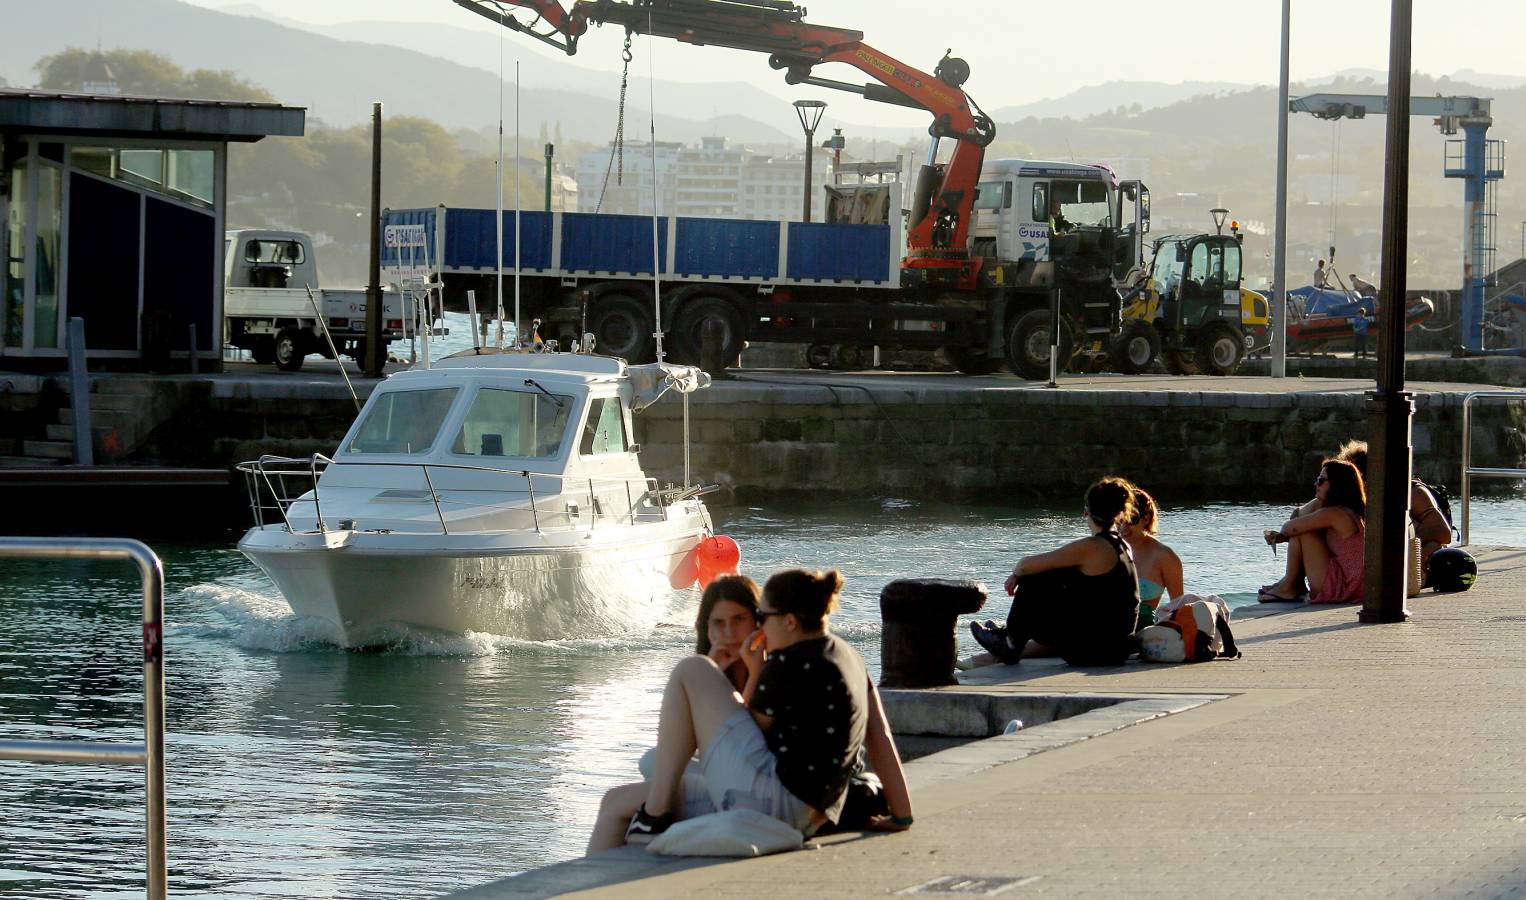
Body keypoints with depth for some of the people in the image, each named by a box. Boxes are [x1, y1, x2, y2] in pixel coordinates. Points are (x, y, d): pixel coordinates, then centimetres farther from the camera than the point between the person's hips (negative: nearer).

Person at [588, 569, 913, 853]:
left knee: (691, 672, -4)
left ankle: (654, 816, -5)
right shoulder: (847, 656, 15)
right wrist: (901, 817, 16)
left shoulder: (788, 667, -13)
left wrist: (754, 673, 6)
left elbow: (750, 731, -2)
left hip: (766, 798, -10)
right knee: (618, 802, 14)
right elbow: (880, 737, 14)